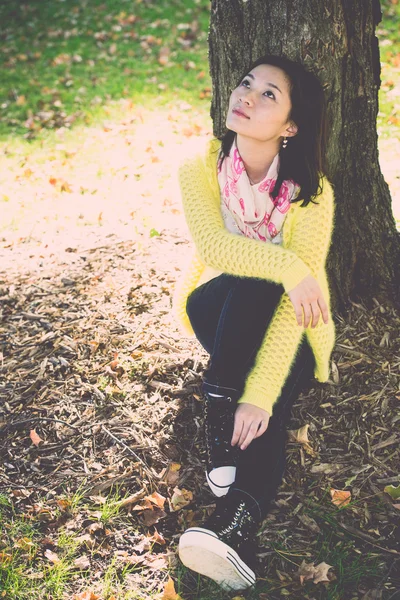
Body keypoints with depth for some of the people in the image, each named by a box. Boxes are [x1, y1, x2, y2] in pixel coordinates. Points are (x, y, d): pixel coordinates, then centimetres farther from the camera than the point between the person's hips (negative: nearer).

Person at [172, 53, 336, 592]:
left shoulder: (312, 194, -21)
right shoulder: (202, 167, -12)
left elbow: (295, 304, -30)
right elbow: (213, 245, -28)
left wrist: (259, 394, -40)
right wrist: (287, 267, -41)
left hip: (284, 327, -1)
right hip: (217, 309, 2)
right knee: (251, 289, -34)